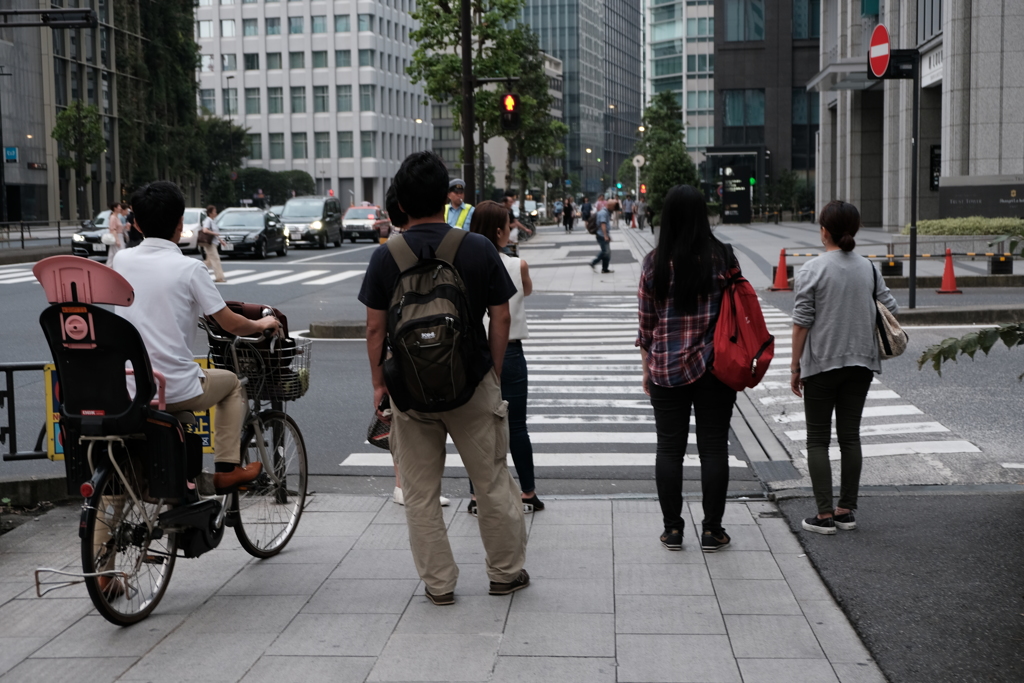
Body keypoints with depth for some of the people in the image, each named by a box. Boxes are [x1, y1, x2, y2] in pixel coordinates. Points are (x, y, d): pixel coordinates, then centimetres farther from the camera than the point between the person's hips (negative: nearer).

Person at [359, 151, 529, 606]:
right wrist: (495, 375, 8)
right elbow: (501, 319, -3)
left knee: (420, 492, 12)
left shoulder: (386, 257, -6)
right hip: (473, 384, 0)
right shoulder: (479, 248, -6)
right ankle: (506, 572, 26)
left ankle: (439, 583, 17)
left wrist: (378, 384, 7)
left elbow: (375, 328, -4)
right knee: (492, 483, 14)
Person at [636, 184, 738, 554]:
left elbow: (646, 322, 1)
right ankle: (712, 530, 10)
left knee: (669, 447, 8)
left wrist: (647, 367, 12)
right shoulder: (722, 257, -5)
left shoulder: (655, 263, -4)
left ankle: (672, 528, 13)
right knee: (713, 446, 6)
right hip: (714, 367, 0)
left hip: (666, 368, 0)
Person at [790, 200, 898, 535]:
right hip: (860, 363, 5)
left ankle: (824, 515, -1)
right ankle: (846, 510, 15)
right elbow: (890, 309, 4)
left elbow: (802, 322, -12)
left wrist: (795, 365, -5)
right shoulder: (868, 268, 4)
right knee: (850, 436, 11)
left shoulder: (812, 270, -11)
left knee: (818, 439, 3)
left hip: (821, 364, -4)